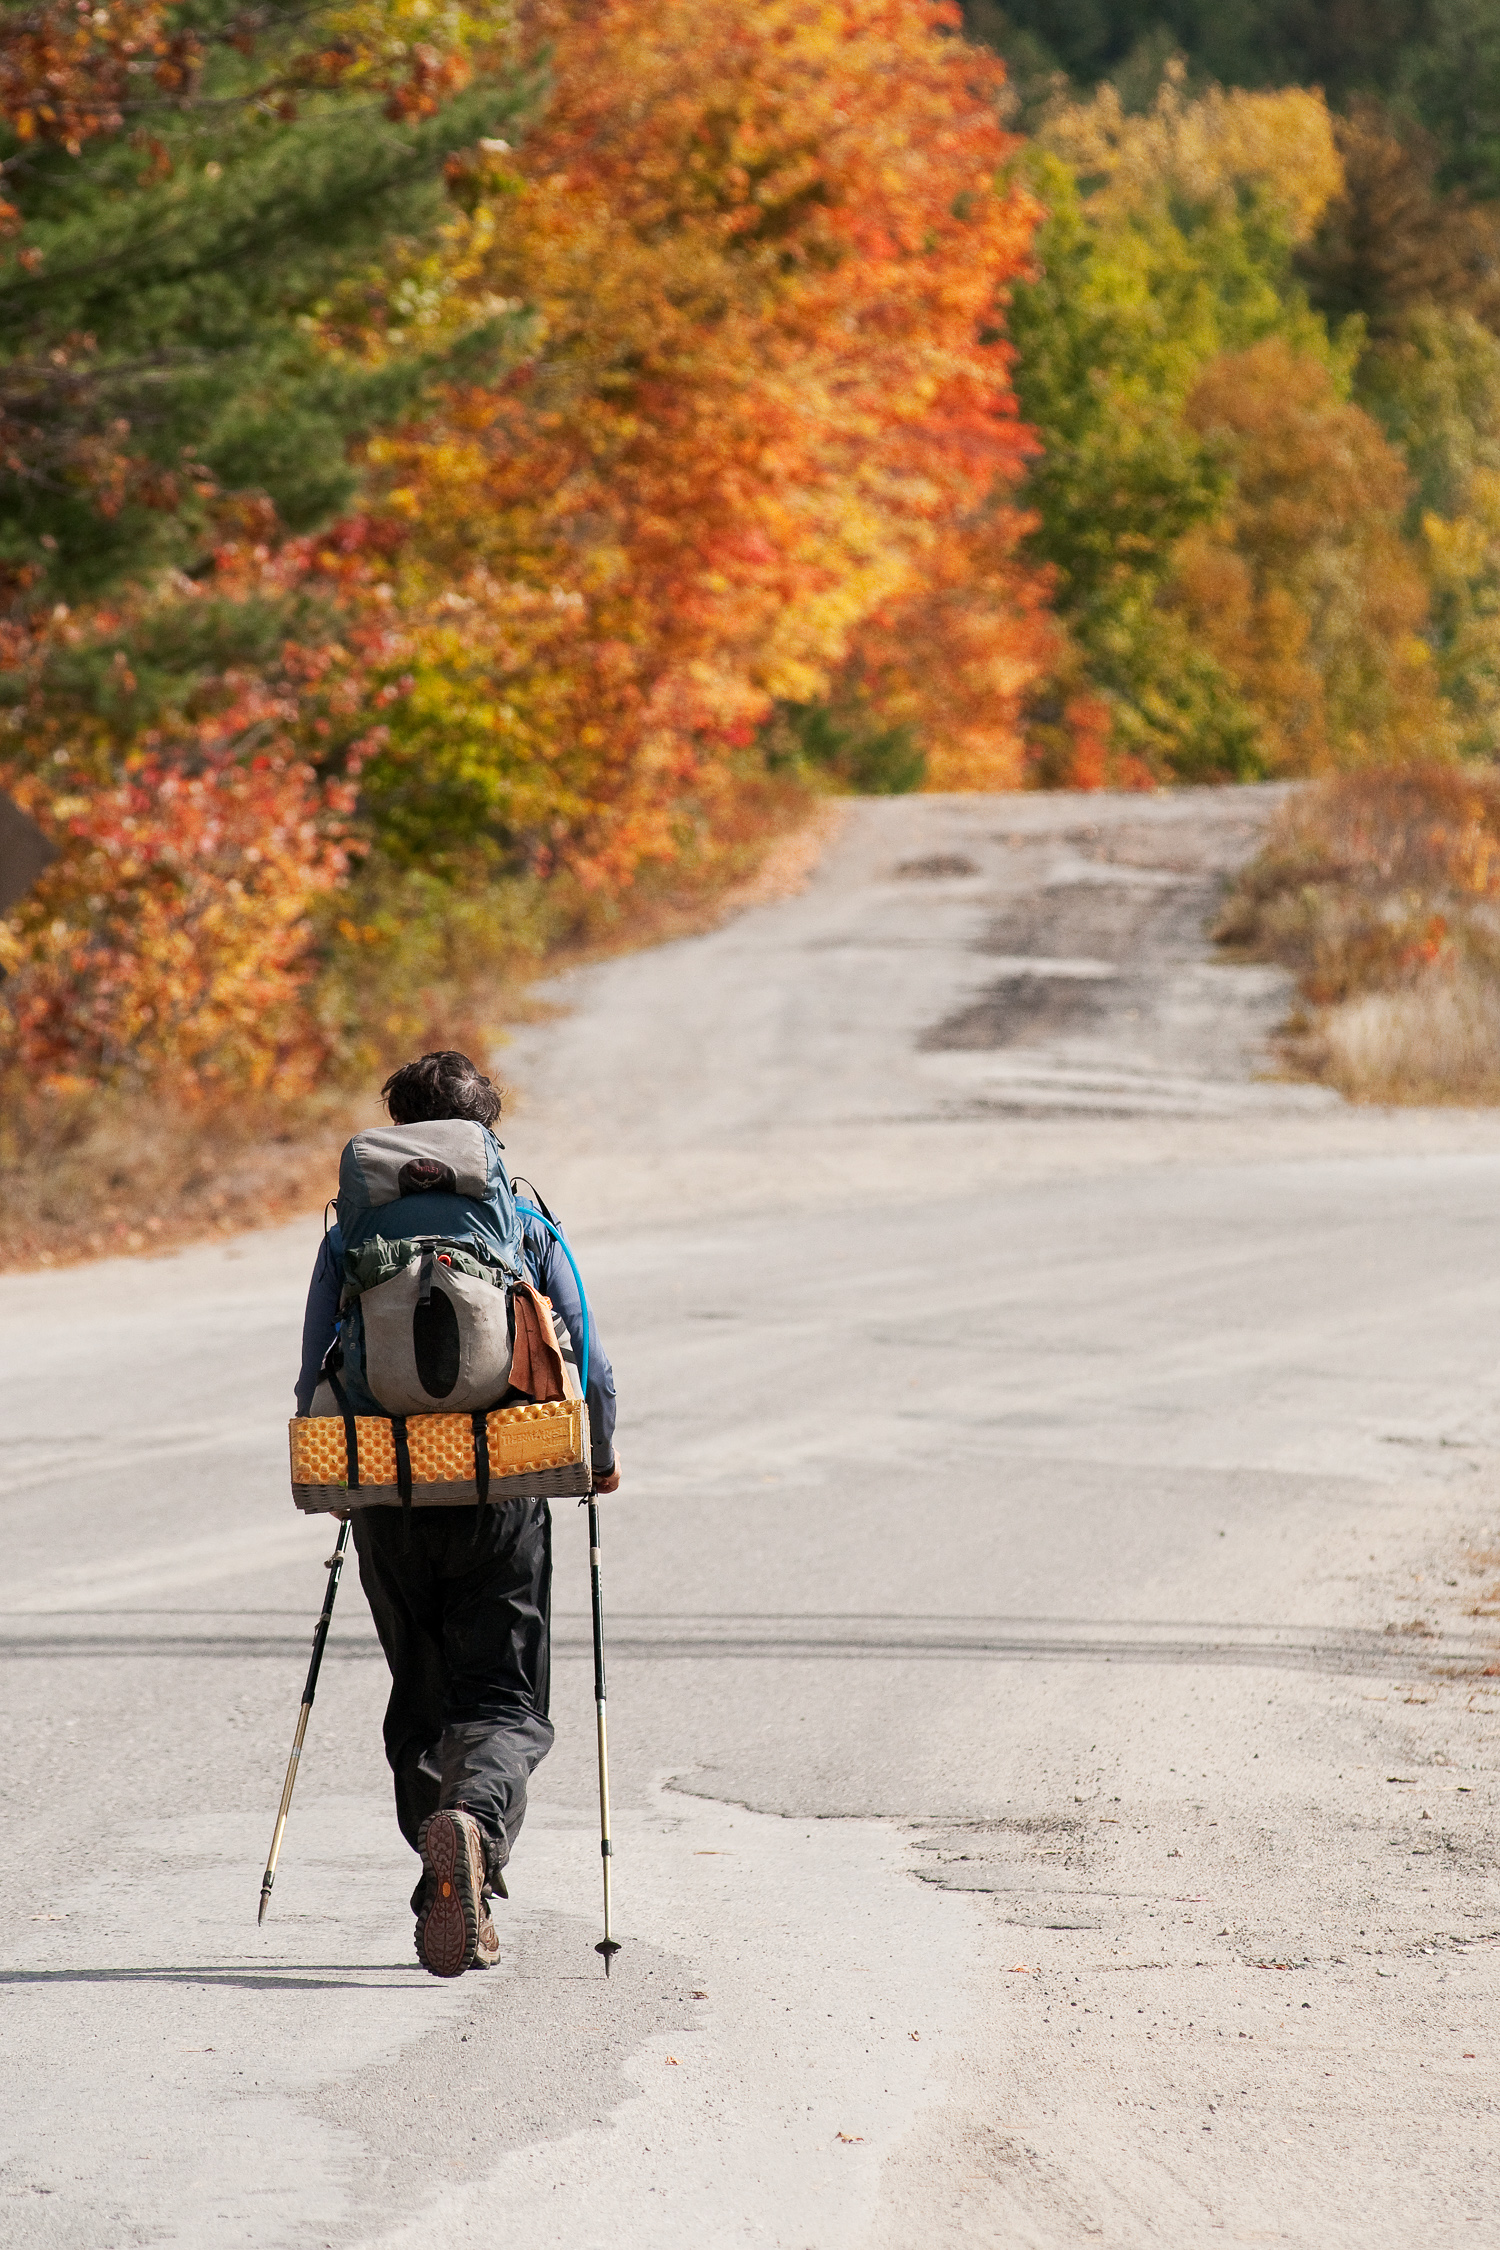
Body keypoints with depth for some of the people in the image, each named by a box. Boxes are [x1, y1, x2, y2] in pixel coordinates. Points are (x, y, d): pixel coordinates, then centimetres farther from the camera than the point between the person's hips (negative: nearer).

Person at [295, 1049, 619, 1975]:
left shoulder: (352, 1236, 3)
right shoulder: (526, 1229, 2)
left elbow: (315, 1383, 3)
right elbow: (590, 1368, 0)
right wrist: (600, 1457, 19)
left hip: (389, 1502, 1)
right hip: (502, 1499, -1)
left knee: (421, 1702, 16)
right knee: (505, 1703, 2)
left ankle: (452, 1899, 9)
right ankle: (474, 1821, -29)